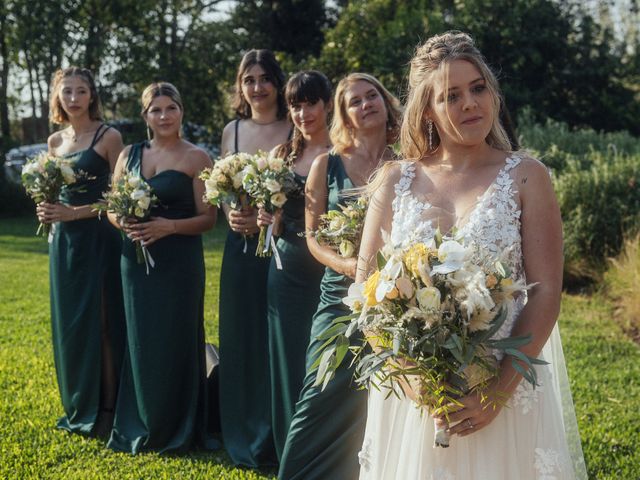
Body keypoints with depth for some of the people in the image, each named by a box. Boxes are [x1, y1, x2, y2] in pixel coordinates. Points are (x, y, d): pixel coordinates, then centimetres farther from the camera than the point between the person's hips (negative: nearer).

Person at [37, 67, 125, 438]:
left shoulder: (109, 137, -6)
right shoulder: (55, 141, 12)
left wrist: (75, 212, -17)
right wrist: (48, 209, -1)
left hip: (98, 240, -6)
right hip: (64, 241, 6)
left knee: (100, 323, -4)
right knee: (69, 323, 9)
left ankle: (105, 410, 6)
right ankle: (79, 408, 21)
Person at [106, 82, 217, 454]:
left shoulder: (196, 158, -3)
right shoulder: (129, 154, 11)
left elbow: (207, 218, -6)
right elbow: (112, 208, 12)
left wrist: (168, 226, -20)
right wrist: (125, 223, -10)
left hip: (180, 261, -4)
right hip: (136, 259, 4)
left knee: (177, 341, 0)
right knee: (140, 342, 8)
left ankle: (180, 430, 15)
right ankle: (141, 426, 22)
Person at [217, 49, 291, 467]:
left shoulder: (295, 131, -5)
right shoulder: (233, 130, 10)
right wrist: (231, 214, -3)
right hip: (240, 248, 5)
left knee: (276, 343, 1)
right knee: (239, 340, 11)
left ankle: (272, 440, 16)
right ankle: (243, 437, 27)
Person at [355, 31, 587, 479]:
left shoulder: (526, 176, -4)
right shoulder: (396, 180, 1)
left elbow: (546, 292, -8)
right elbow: (364, 281, 2)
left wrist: (499, 391, -16)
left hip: (504, 389, -2)